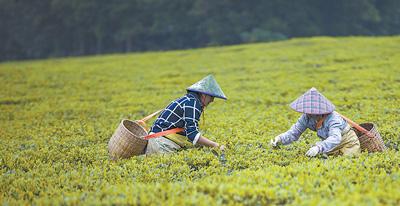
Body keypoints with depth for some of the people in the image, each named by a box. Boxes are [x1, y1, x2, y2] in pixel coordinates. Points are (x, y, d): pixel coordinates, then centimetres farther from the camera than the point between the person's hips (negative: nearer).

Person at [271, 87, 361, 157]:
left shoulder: (333, 119, -37)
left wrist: (319, 148, -70)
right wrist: (280, 139, -35)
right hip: (331, 147, 6)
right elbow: (294, 132, -14)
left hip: (348, 144, -6)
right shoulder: (307, 117, -17)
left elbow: (335, 138, -53)